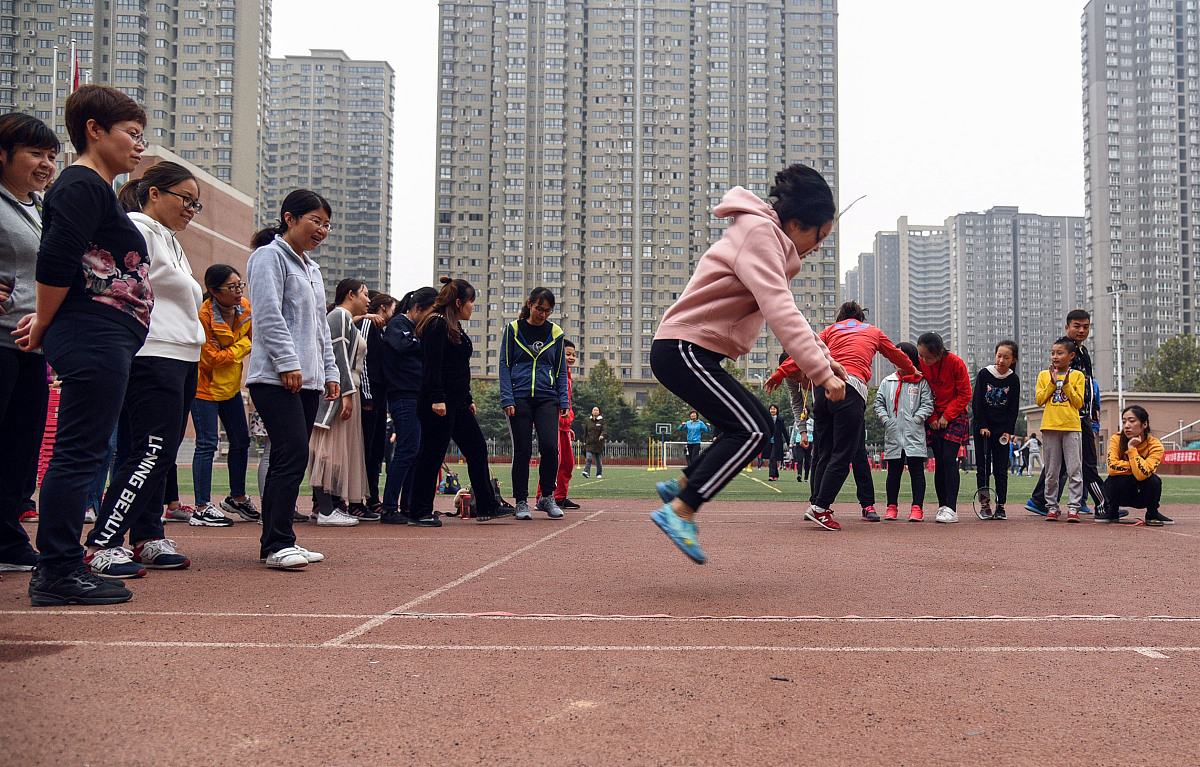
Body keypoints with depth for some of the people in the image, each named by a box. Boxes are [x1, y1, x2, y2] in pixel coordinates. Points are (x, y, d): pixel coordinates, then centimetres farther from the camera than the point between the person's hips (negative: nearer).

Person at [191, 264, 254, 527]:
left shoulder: (246, 308, -3)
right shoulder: (204, 315, -22)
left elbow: (256, 341, 12)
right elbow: (212, 359, -21)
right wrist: (245, 345, -17)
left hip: (231, 384, 7)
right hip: (205, 385, -7)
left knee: (241, 441, 12)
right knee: (207, 444, -7)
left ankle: (237, 498, 29)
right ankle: (202, 508, -2)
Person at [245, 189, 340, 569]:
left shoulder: (312, 269, 25)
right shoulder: (269, 257, -2)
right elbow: (269, 315, -13)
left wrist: (330, 372, 20)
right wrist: (287, 362, -20)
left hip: (307, 380, 9)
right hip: (276, 378, -9)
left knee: (291, 459, 7)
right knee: (293, 453, -17)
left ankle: (277, 542, 12)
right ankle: (276, 544, -14)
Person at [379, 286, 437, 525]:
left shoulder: (416, 327, 23)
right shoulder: (398, 323, -4)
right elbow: (402, 345, -24)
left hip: (418, 397, 9)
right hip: (404, 397, -9)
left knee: (416, 452, 9)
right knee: (407, 450, -11)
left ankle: (408, 506, 14)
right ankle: (389, 508, -8)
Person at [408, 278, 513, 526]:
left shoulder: (455, 327, 20)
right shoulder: (436, 324, -10)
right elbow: (432, 364, -19)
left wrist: (468, 400, 24)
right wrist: (436, 398, -25)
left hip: (457, 402, 10)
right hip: (439, 402, -10)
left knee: (478, 450, 9)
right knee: (432, 455, -4)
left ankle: (487, 507, 15)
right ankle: (421, 512, 4)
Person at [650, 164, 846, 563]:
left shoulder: (771, 241, 20)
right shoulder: (758, 233, -14)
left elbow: (786, 313, 26)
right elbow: (780, 311, -25)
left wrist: (823, 357, 16)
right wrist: (821, 372, -27)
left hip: (696, 355, 10)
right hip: (683, 348, -10)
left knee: (757, 424, 12)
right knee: (749, 430, -16)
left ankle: (679, 486, 15)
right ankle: (678, 512, -18)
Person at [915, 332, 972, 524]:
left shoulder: (956, 363, -15)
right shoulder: (920, 364, -5)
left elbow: (965, 395, -9)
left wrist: (946, 416, -12)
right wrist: (932, 418, -3)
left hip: (955, 417, -4)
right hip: (934, 419, 4)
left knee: (949, 460, -15)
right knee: (938, 463, 1)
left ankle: (951, 509, -17)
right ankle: (942, 507, 7)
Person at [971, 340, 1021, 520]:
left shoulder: (1013, 380, 1)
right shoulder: (984, 374, -2)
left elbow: (1014, 407, 2)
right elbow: (976, 402, -3)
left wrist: (1008, 430, -6)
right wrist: (982, 425, -9)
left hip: (1002, 429, 1)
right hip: (983, 428, -1)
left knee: (1001, 469, 2)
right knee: (982, 468, 0)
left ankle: (1001, 506, 5)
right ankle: (984, 505, 6)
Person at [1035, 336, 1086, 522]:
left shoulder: (1077, 376, 6)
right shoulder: (1044, 375, 10)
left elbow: (1079, 402, 0)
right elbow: (1039, 400, 2)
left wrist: (1066, 384, -9)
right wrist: (1053, 383, -6)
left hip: (1071, 427, -2)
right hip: (1050, 427, 2)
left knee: (1074, 470, -4)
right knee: (1051, 472, 5)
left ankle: (1073, 507, -2)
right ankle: (1052, 506, 11)